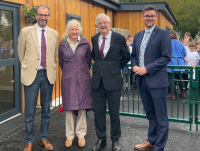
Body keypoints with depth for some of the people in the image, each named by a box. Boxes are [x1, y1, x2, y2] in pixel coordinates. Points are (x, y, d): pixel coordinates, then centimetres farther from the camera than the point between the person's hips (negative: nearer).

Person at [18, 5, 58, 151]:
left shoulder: (54, 33, 6)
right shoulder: (26, 32, -2)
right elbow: (21, 53, 7)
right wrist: (28, 67, 11)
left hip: (48, 75, 3)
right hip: (31, 75, -2)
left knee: (46, 110, 12)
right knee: (30, 111, 3)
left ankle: (44, 138, 28)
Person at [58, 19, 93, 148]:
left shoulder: (85, 43, -1)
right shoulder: (62, 44, 1)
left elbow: (89, 60, 9)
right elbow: (61, 62, 12)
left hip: (83, 79, 0)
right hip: (68, 80, 1)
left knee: (82, 108, 4)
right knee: (69, 108, 4)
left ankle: (81, 135, 17)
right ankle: (70, 136, 16)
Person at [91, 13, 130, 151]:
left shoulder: (119, 38, -5)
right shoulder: (94, 39, 7)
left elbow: (126, 57, 6)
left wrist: (116, 67, 7)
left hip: (113, 81, -3)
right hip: (97, 81, 4)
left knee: (114, 112, 5)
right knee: (98, 112, 10)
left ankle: (115, 140, 23)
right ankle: (101, 139, 25)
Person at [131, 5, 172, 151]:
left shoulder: (163, 33, -6)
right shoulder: (138, 35, 13)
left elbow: (166, 57, -12)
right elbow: (133, 55, 19)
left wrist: (147, 69, -17)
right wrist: (134, 66, -2)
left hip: (156, 80, -6)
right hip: (142, 81, 6)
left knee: (161, 116, 3)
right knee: (150, 115, 18)